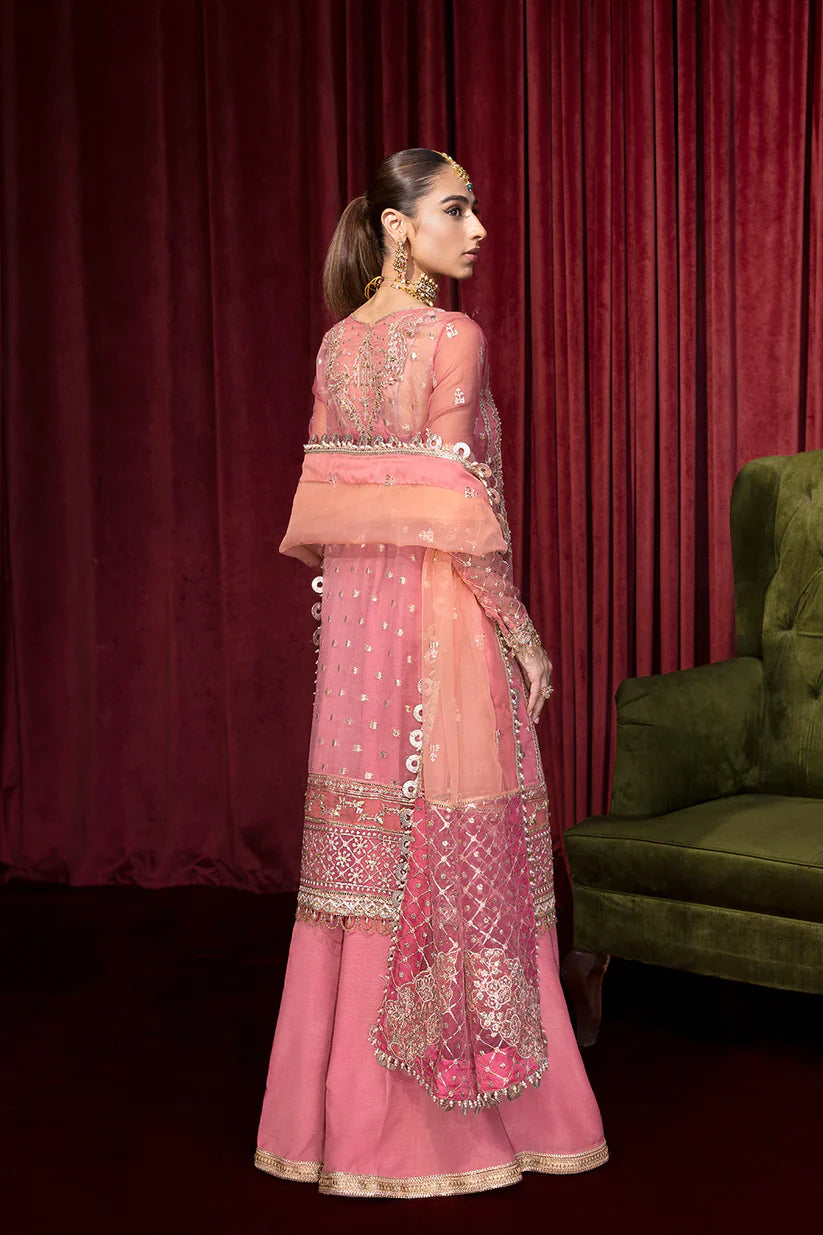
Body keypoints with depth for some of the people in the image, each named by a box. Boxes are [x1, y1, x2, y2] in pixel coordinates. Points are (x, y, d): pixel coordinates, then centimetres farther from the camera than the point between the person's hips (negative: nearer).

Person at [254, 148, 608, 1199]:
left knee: (365, 840, 12)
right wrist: (519, 626, -9)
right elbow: (457, 511, -16)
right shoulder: (455, 340, -11)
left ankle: (350, 1109, 22)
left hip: (354, 611, 7)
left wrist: (349, 614, 18)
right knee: (454, 844, 2)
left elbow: (320, 505, 10)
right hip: (443, 611, -7)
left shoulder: (337, 344, 9)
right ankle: (456, 1105, 13)